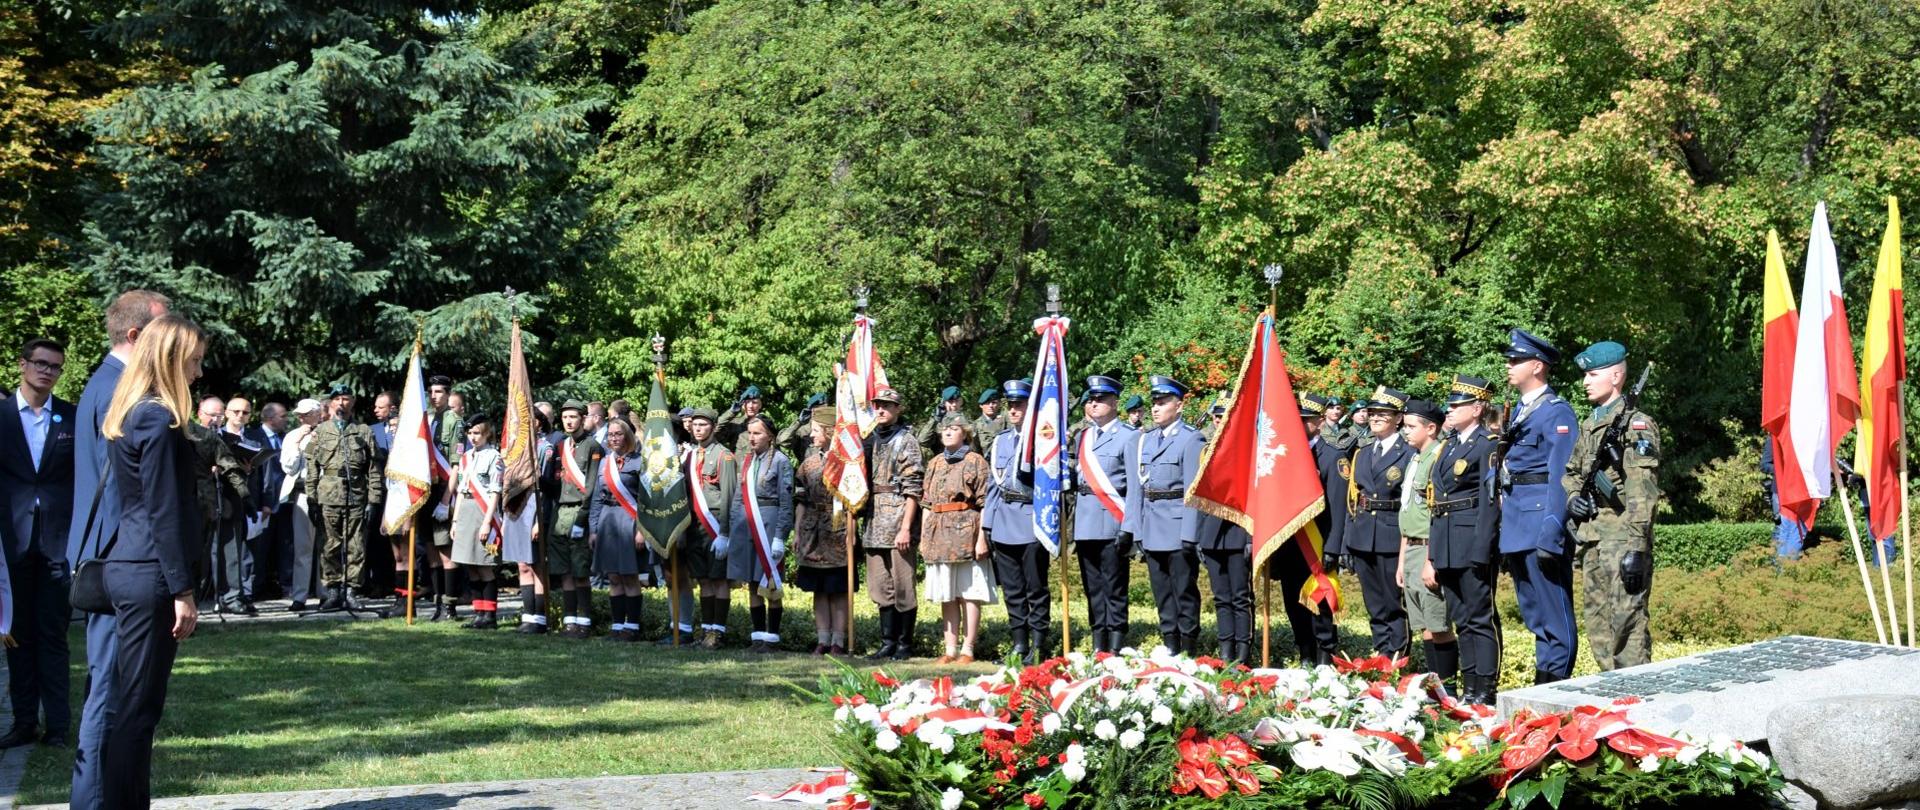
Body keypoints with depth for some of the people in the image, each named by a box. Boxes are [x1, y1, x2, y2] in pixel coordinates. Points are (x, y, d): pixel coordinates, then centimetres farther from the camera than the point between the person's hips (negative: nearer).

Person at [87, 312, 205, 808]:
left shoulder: (129, 413, 14)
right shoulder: (159, 420, -15)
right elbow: (164, 512, -17)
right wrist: (182, 591, -15)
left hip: (125, 565, 10)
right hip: (148, 573, -10)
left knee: (131, 701, 13)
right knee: (138, 705, -5)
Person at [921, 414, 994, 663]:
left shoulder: (975, 462, -2)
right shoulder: (935, 463, 15)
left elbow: (985, 504, -6)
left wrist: (981, 538, -13)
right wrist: (923, 537, 12)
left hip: (966, 534, -6)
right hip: (939, 537, 6)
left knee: (969, 594, -2)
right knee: (946, 596, 8)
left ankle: (967, 650, 2)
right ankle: (950, 649, 12)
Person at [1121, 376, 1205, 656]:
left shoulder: (1191, 440, -7)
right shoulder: (1144, 439, 12)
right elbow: (1136, 486, 13)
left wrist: (1189, 535, -16)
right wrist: (1135, 530, 8)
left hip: (1177, 527, -6)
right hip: (1151, 528, 6)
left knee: (1185, 592, 0)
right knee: (1162, 595, 11)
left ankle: (1188, 651, 6)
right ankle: (1170, 650, 19)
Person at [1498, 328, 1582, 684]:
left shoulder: (1556, 413, -10)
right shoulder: (1520, 411, 17)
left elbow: (1560, 480, -17)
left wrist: (1551, 536, -22)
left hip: (1540, 528, -9)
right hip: (1516, 531, 9)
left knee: (1554, 619, -4)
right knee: (1534, 617, 14)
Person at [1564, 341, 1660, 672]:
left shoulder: (1637, 425, -8)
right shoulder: (1589, 426, 17)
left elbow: (1642, 492, -15)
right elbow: (1571, 473, 30)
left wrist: (1636, 548, -20)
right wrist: (1572, 497, 7)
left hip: (1621, 540, -9)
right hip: (1591, 539, 9)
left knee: (1627, 624, -9)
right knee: (1598, 628, 11)